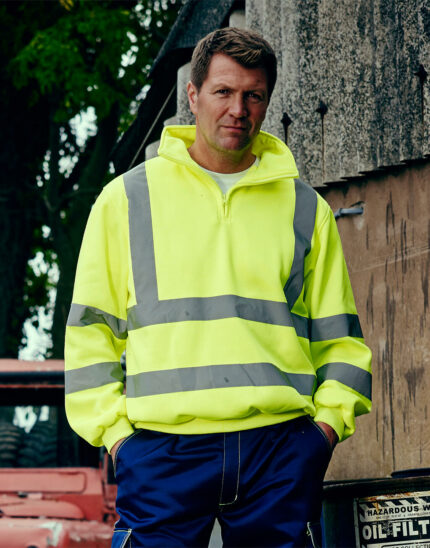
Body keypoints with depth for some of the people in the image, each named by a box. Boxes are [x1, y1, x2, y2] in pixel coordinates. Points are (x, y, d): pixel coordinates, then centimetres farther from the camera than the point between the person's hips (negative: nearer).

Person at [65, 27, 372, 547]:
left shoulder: (306, 209, 16)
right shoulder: (126, 198, 11)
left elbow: (338, 338, 18)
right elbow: (89, 330, 10)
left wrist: (329, 419, 2)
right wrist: (113, 429, -1)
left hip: (280, 449, 2)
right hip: (163, 450, -1)